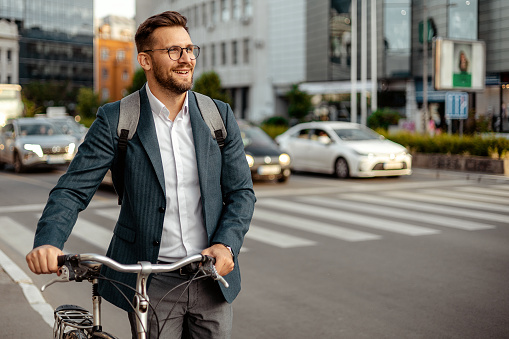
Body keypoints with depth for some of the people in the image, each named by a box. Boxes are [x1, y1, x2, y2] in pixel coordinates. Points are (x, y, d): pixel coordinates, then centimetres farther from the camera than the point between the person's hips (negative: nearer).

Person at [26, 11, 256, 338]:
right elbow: (73, 189, -8)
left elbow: (242, 191, 4)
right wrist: (48, 242, -26)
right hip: (151, 284, -2)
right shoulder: (115, 121, -5)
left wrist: (226, 244, -13)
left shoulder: (220, 116, 3)